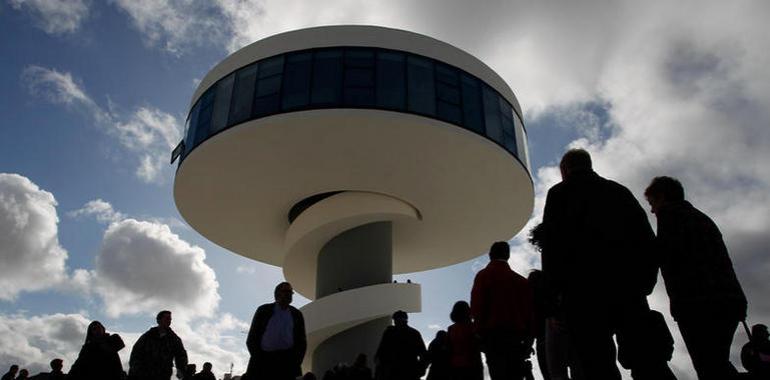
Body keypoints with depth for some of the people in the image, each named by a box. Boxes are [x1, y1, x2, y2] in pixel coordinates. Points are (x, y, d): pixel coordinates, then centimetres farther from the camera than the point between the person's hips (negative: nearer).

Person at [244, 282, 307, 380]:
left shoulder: (296, 314, 13)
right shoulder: (263, 310, 8)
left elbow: (301, 341, 13)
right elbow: (251, 339, 6)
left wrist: (295, 362, -1)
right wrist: (258, 360, -5)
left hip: (287, 361, 1)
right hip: (264, 358, -1)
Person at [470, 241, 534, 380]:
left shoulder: (484, 276, 0)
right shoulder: (521, 280, 14)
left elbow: (476, 308, -8)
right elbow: (530, 311, 12)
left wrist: (480, 333, 0)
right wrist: (529, 339, 14)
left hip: (495, 335, -5)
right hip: (518, 336, 5)